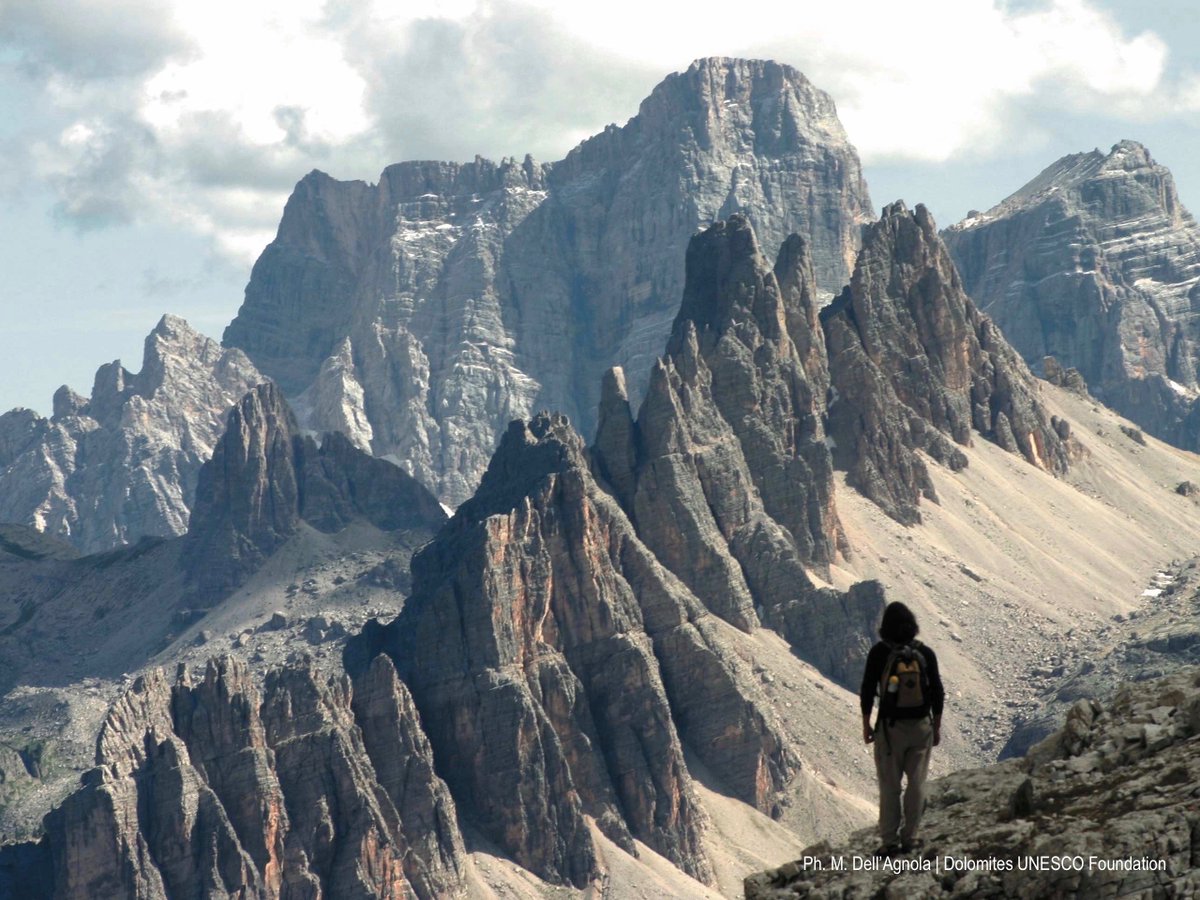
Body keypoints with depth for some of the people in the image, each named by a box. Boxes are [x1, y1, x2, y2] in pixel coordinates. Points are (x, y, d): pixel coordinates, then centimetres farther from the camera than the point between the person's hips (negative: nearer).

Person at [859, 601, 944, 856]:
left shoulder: (879, 653, -7)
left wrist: (866, 725, 6)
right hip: (921, 726, 1)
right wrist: (937, 726, 13)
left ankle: (890, 841, 4)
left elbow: (867, 690, -5)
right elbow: (937, 692, 2)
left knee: (889, 786, 4)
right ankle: (910, 837, 9)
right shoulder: (925, 653, -2)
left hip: (889, 727, -1)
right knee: (916, 783, 9)